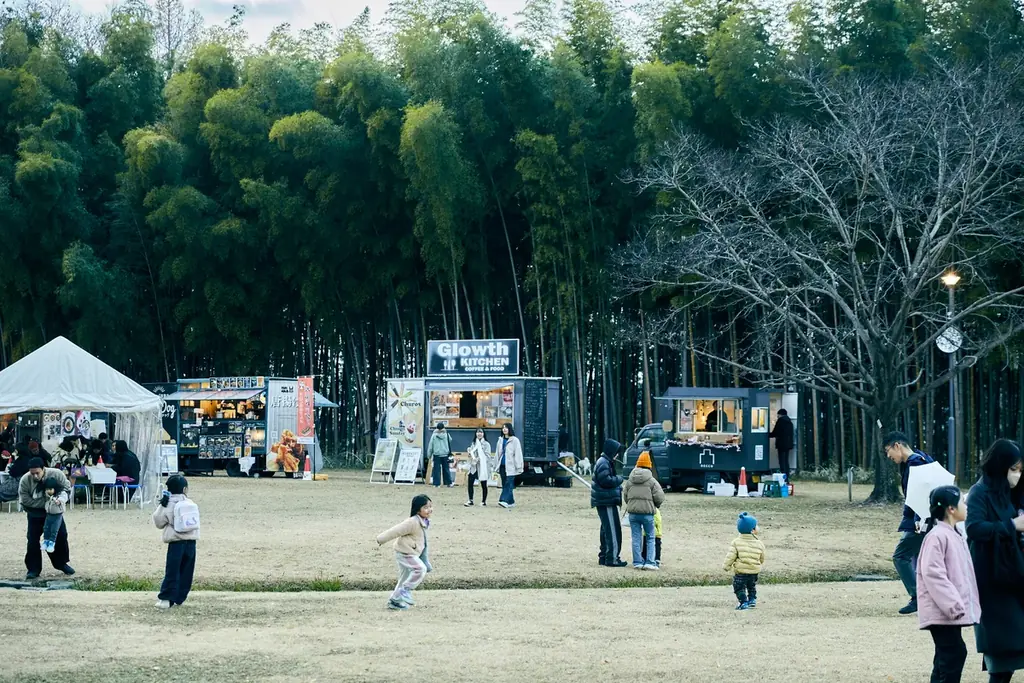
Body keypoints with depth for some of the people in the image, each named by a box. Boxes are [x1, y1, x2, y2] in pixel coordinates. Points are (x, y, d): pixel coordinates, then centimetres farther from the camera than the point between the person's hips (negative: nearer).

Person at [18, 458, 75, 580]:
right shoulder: (25, 480, -26)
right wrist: (46, 502, -30)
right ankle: (33, 569, 6)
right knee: (33, 540, -3)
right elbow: (25, 500, -25)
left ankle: (62, 563, 25)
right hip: (35, 515, -1)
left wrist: (60, 498, -31)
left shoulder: (56, 474, -23)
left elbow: (66, 487, -10)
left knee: (61, 536, 5)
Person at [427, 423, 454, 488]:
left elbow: (430, 446, -3)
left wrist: (429, 455, 5)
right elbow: (450, 440, 16)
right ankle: (449, 483, 15)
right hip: (445, 454, 2)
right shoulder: (446, 435, -5)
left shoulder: (434, 435, -7)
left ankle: (437, 484, 1)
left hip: (436, 455, -2)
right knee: (446, 469, 11)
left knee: (436, 470, 3)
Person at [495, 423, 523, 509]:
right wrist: (497, 466, 18)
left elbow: (518, 454, -6)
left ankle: (505, 500, -22)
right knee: (505, 484, 6)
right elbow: (497, 453, 20)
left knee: (508, 483, -13)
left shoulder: (514, 440, -4)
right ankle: (511, 502, 12)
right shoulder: (500, 440, 14)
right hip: (502, 466, 6)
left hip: (510, 466, -6)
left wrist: (518, 467, -10)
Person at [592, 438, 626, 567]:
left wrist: (617, 484, 9)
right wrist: (619, 479, -9)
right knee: (613, 530, -10)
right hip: (606, 502, -11)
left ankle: (603, 556, 23)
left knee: (606, 530, 17)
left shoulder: (604, 462, 19)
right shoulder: (603, 464, -15)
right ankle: (612, 558, -10)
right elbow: (606, 481, -23)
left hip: (603, 502, 11)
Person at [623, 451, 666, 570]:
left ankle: (638, 562, 6)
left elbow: (625, 496, 10)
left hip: (632, 512, 3)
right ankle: (650, 562, -1)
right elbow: (660, 497, -8)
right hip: (647, 512, -3)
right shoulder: (652, 481, -5)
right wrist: (656, 506, 13)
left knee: (636, 538, 8)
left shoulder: (629, 481, 6)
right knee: (650, 538, 6)